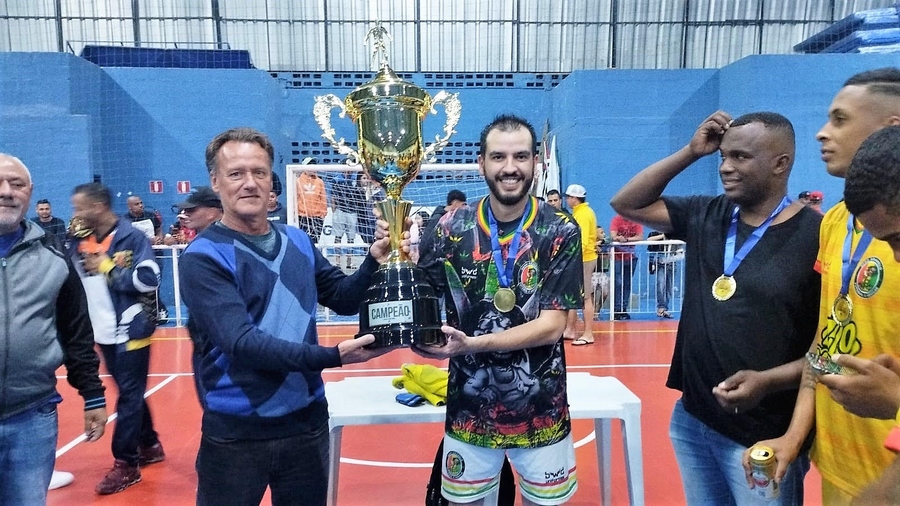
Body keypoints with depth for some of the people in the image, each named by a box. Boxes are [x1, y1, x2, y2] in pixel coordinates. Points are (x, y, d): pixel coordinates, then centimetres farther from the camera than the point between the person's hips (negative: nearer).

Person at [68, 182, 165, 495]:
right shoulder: (81, 241, 7)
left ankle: (125, 464, 12)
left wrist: (107, 268, -16)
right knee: (130, 394, 17)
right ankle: (150, 446, 32)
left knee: (129, 396, 2)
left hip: (130, 331, -7)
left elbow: (149, 279, -20)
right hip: (104, 333, 7)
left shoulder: (131, 237, -13)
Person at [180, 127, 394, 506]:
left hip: (307, 421, 5)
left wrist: (373, 260, -11)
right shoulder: (203, 257, -13)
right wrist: (330, 357, -31)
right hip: (235, 433, -4)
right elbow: (241, 342, -23)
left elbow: (345, 300, 8)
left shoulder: (299, 242, 2)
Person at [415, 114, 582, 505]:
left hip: (540, 411, 0)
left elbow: (551, 325, -15)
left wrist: (471, 344, -26)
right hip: (469, 409, 1)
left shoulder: (560, 232, -10)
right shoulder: (451, 229, -6)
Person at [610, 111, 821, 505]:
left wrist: (768, 381, -25)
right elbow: (627, 205, 5)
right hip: (692, 419, 6)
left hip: (763, 436, -5)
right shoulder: (705, 216, 3)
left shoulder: (817, 236, -14)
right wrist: (690, 152, -2)